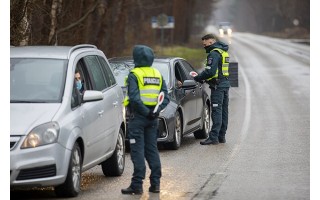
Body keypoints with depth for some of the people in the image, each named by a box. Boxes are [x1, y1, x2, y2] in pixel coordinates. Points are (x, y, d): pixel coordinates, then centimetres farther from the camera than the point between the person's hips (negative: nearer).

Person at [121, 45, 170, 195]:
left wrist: (145, 111, -18)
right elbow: (165, 97, 6)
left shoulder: (134, 75, -8)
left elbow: (134, 98, -21)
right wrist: (156, 111, -5)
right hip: (153, 118, 6)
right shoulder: (158, 75, 12)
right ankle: (155, 183, 12)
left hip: (138, 116, -6)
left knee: (138, 151, -5)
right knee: (152, 150, 12)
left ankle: (137, 185, -7)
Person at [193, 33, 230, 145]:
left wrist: (198, 78, -10)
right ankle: (221, 136, 17)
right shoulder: (223, 52, 18)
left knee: (217, 111, -11)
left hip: (218, 86, -10)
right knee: (223, 111, 12)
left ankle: (214, 137, -13)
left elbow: (210, 71, -23)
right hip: (225, 84, 10)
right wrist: (203, 77, 12)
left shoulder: (214, 53, -14)